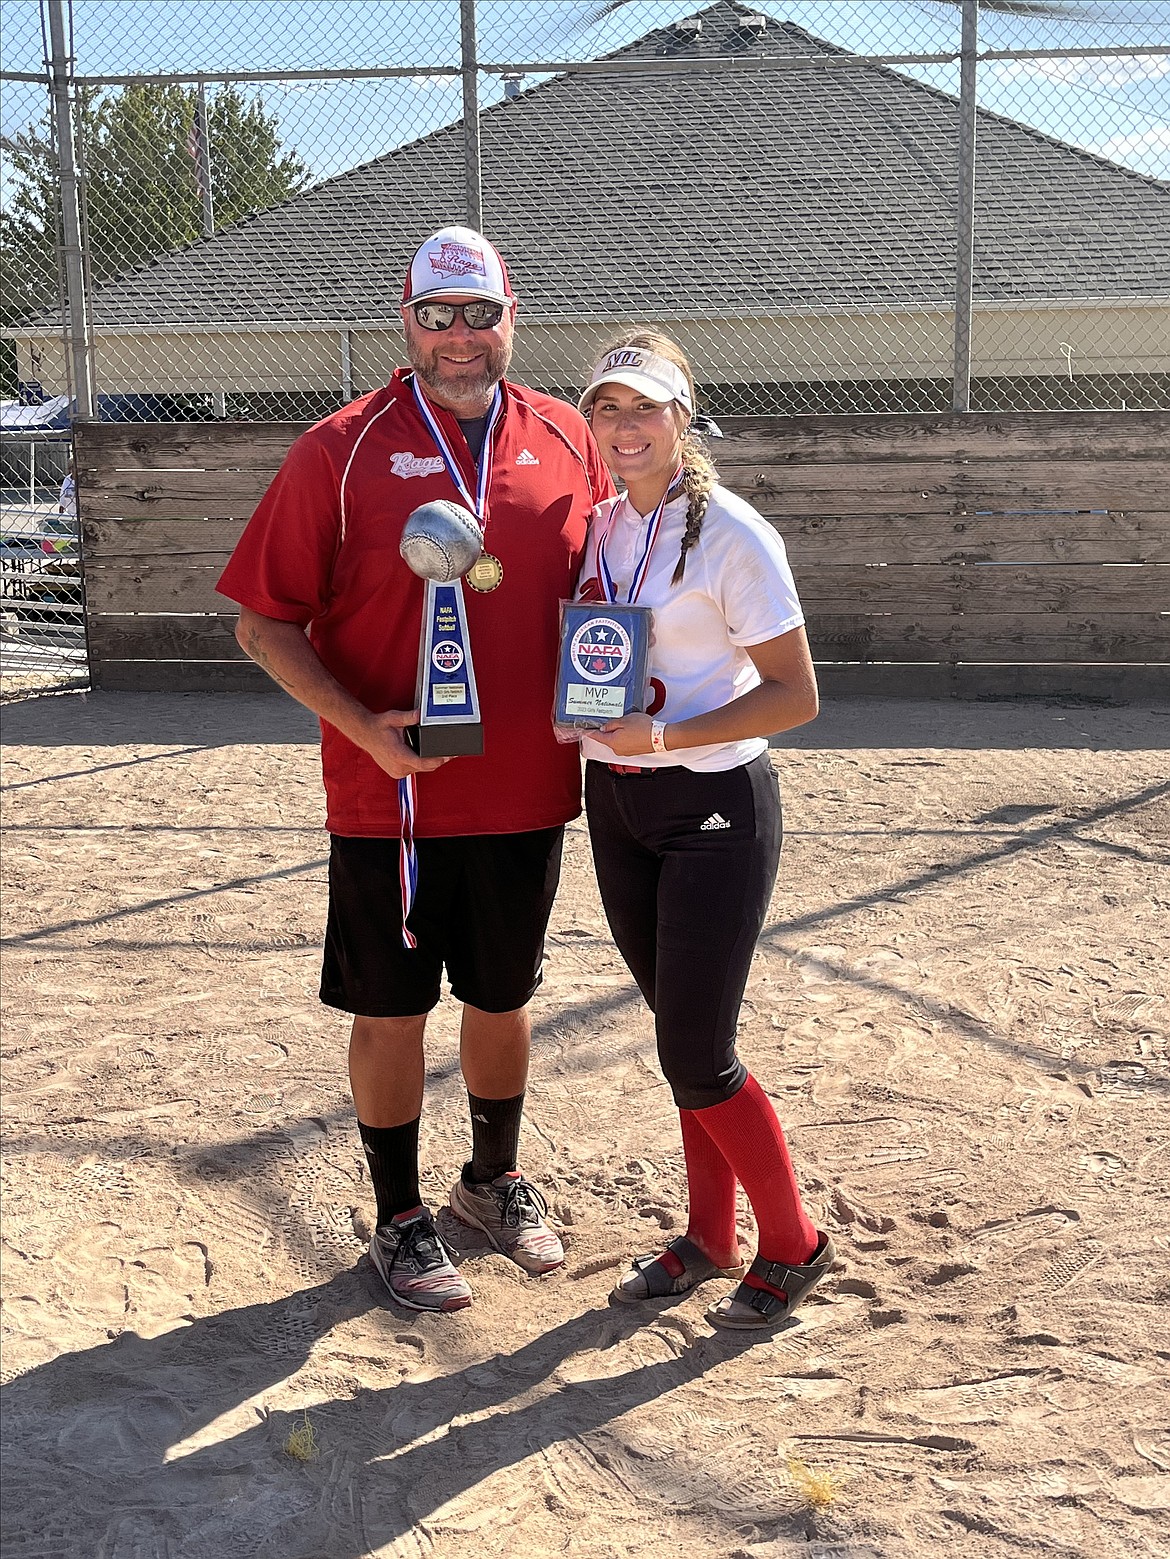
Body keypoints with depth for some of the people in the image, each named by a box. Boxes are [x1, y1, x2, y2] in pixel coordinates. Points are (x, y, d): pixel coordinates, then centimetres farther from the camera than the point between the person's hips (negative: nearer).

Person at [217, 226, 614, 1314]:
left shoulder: (565, 439, 4)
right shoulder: (342, 449, -7)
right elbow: (264, 624, -6)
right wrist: (365, 725, -18)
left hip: (527, 792, 3)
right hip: (391, 796, -3)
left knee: (504, 997, 18)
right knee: (392, 1011, 9)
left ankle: (495, 1181, 40)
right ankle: (398, 1218, 28)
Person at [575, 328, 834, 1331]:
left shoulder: (730, 534, -14)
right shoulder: (595, 530, 5)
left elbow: (795, 695, -14)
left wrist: (669, 735, -24)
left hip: (716, 806, -6)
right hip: (616, 805, 6)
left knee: (695, 1056, -3)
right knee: (682, 1034, 15)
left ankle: (792, 1246, 18)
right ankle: (709, 1239, 30)